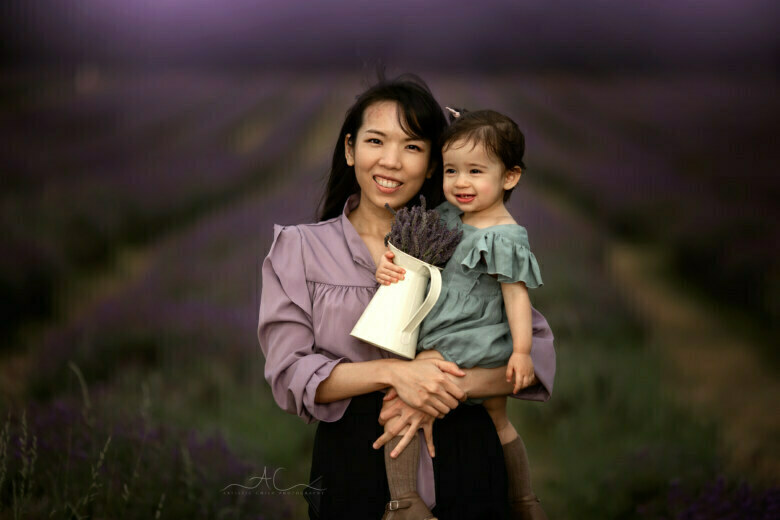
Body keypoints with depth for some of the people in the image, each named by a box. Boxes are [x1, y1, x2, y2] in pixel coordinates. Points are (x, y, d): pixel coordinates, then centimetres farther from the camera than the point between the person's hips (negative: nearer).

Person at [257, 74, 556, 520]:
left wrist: (451, 387, -18)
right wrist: (392, 372, -21)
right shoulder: (299, 248, 5)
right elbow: (290, 374, -6)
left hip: (462, 466, 1)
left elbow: (538, 353, -2)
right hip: (354, 466, -1)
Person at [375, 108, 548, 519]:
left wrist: (522, 350, -21)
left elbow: (516, 294, -16)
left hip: (471, 343, -9)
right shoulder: (448, 217, 8)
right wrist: (389, 264, -6)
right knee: (497, 420, 23)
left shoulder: (504, 237, -15)